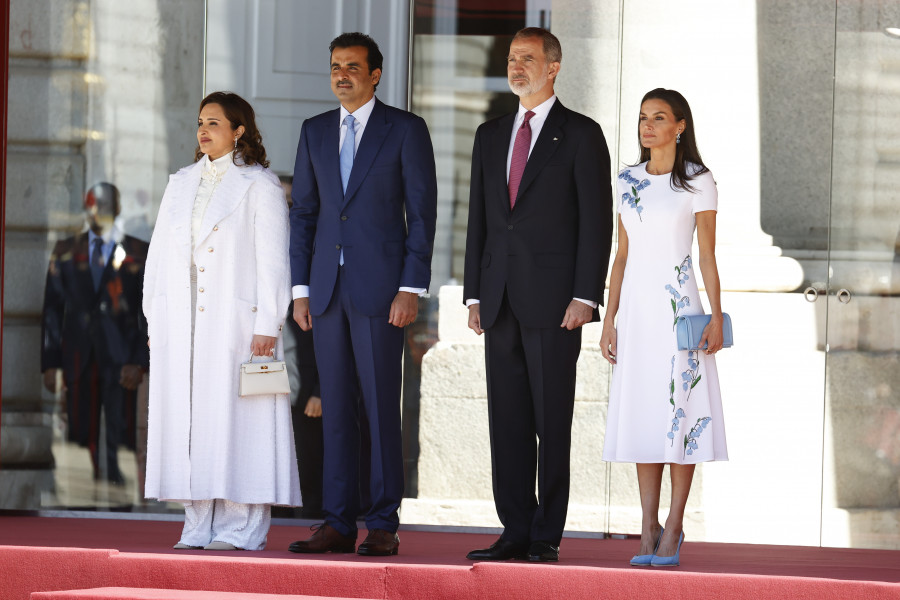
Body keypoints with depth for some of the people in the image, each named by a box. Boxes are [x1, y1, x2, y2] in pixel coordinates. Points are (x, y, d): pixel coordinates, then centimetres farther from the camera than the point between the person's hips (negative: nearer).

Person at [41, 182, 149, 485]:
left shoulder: (138, 253, 4)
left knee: (117, 436, -6)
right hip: (79, 357, 2)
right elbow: (52, 308, 10)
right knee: (83, 435, 1)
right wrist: (50, 363, 4)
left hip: (119, 359, -2)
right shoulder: (65, 252, 11)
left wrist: (140, 362, -8)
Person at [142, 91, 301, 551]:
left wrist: (267, 326, -12)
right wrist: (154, 321, 10)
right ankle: (200, 525, 5)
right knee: (187, 419, 2)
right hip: (181, 324, 6)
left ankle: (242, 528, -5)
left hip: (236, 323, -6)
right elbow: (160, 253, 17)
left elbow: (272, 260, -5)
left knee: (235, 419, -7)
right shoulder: (181, 185, 17)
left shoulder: (260, 186, 0)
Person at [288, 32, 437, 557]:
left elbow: (422, 212, -4)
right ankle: (338, 524, 8)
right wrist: (301, 289, 7)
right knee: (336, 407, 5)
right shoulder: (316, 131, 13)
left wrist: (411, 289, -12)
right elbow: (304, 213, 14)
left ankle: (384, 524, 0)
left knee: (382, 407, -4)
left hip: (380, 286, -5)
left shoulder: (406, 130, -1)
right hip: (328, 288, 5)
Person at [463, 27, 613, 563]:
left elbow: (596, 221, -5)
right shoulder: (491, 136, 16)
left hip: (554, 301, -6)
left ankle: (547, 537, -1)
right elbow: (479, 219, 17)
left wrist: (585, 297, -12)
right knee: (508, 422, 5)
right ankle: (515, 533, 9)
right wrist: (475, 294, 10)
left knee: (552, 423, -3)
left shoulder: (581, 135, -1)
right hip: (501, 302, 6)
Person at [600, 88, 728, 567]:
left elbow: (708, 255, -3)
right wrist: (609, 320, 7)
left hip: (679, 307, -4)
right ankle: (648, 529, 6)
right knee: (641, 415, 3)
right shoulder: (629, 181, 10)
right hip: (636, 307, 4)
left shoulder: (697, 181, -2)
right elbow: (622, 255, 12)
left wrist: (716, 317, -10)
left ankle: (673, 527, -1)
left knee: (679, 413, -5)